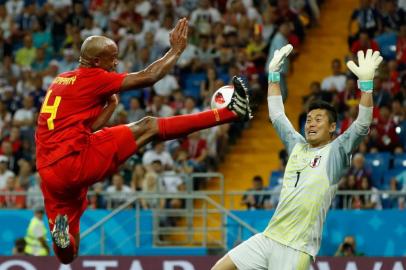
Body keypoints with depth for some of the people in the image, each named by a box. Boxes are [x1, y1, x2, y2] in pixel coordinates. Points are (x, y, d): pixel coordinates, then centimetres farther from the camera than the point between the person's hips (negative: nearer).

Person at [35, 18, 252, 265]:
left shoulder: (60, 81, 22)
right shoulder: (91, 78, -2)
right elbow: (148, 77, -4)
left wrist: (110, 104, 21)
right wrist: (177, 50, 8)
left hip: (51, 175, 8)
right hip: (75, 161, -8)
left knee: (68, 255, 17)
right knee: (147, 127, -5)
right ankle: (231, 112, -9)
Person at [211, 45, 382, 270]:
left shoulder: (335, 152, -2)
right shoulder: (298, 146, 15)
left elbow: (362, 126, -16)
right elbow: (277, 116, 25)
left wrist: (366, 82, -25)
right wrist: (273, 74, 23)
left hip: (296, 248, -7)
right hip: (269, 237, 7)